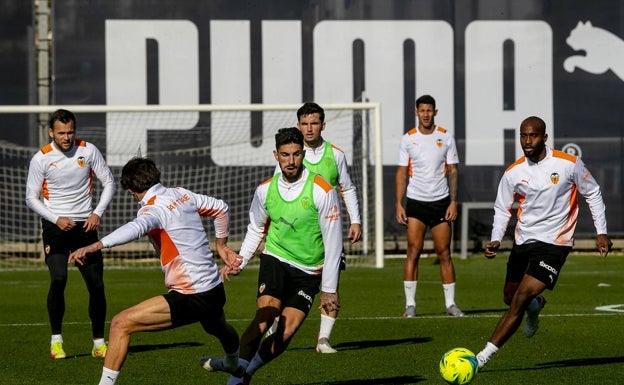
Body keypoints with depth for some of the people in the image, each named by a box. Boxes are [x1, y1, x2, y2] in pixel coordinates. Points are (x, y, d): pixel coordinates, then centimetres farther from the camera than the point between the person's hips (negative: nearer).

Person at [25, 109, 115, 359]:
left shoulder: (88, 151, -2)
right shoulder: (41, 159, -6)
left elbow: (109, 182, 6)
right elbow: (31, 198, -1)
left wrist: (98, 213, -8)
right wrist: (56, 219, -14)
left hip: (85, 225, 2)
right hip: (54, 226, -2)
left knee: (96, 284, -2)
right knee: (58, 278, -20)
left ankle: (99, 343, 11)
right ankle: (56, 340, -8)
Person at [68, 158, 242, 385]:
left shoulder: (154, 209, -18)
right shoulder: (183, 195, 5)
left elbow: (137, 228, -41)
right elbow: (221, 208, 19)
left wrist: (96, 246, -55)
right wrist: (221, 245, 35)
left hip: (190, 298, -9)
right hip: (215, 289, 9)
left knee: (120, 324, -10)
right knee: (218, 328, 43)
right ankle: (233, 363, 75)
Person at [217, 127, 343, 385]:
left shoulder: (322, 191, -12)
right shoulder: (266, 190, -1)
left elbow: (333, 242, -8)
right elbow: (255, 230, 17)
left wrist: (329, 289, -7)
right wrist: (240, 262, 2)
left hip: (308, 272, -1)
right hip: (275, 260, 1)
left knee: (286, 333, -12)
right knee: (265, 317, -22)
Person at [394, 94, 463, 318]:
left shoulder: (446, 137, 3)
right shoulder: (408, 139, 2)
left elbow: (453, 171, 4)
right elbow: (401, 173, 4)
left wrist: (453, 202, -4)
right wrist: (398, 204, -3)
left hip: (440, 201, 0)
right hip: (415, 201, 0)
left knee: (444, 253, 0)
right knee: (413, 251, -7)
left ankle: (450, 303, 6)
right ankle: (410, 304, -4)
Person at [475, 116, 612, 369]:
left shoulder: (569, 164, -10)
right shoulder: (513, 173, -2)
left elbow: (592, 194, 4)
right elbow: (502, 209, 9)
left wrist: (601, 232, 2)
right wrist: (496, 239, -8)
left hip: (554, 243, -5)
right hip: (523, 242, 5)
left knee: (520, 300, -16)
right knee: (510, 299, 14)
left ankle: (484, 356, -17)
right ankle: (535, 305, 52)